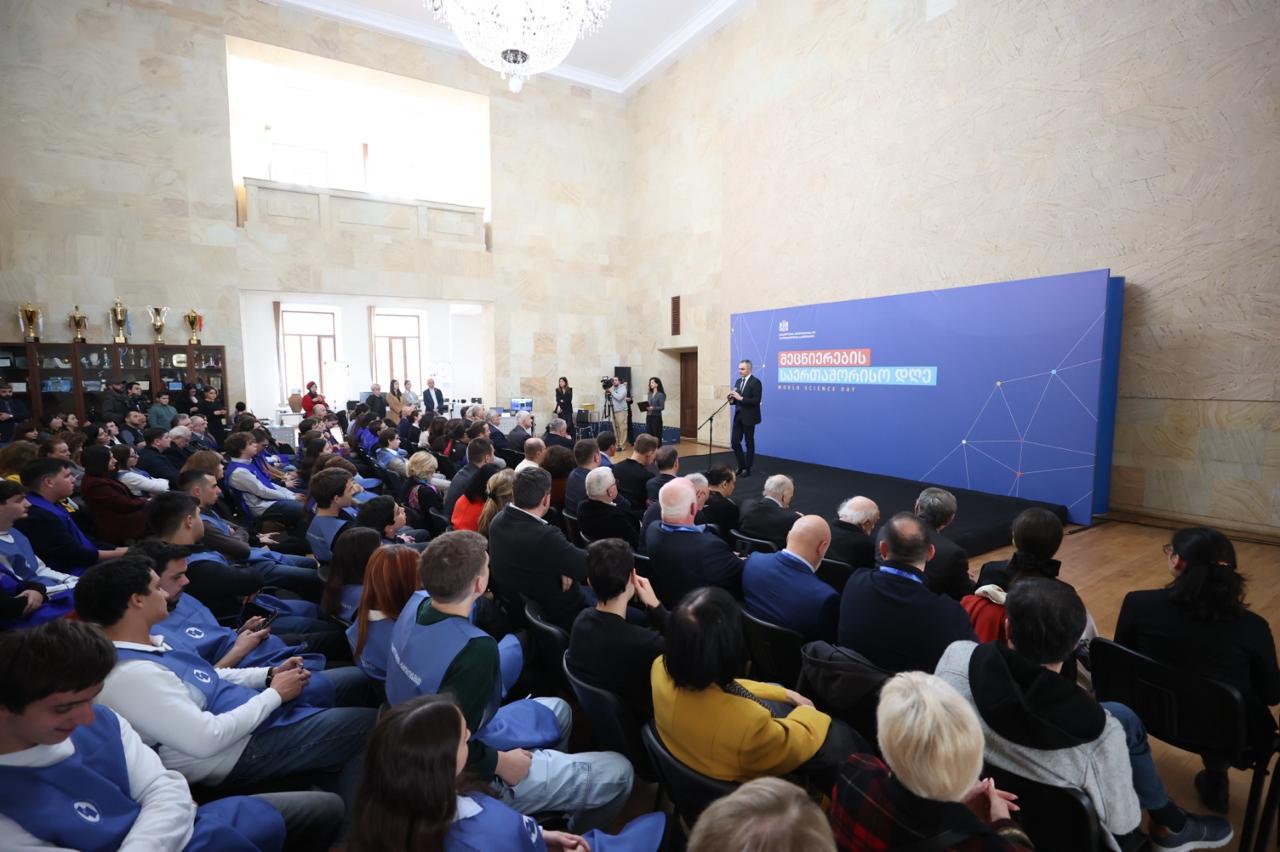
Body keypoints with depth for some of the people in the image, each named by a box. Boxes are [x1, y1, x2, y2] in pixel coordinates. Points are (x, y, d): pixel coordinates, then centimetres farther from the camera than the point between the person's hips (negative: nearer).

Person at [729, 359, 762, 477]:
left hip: (749, 417, -7)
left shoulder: (756, 382, -11)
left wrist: (740, 398, -23)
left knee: (749, 443, 3)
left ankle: (747, 468, 13)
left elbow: (756, 401, -19)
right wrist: (732, 399, -5)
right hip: (738, 416, 7)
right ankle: (741, 465, 21)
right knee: (734, 442, 5)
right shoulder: (738, 382, 12)